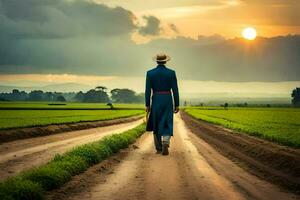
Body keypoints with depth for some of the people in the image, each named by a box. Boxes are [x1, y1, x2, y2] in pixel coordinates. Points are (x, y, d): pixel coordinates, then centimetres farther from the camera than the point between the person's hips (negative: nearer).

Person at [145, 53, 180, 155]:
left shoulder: (150, 73, -3)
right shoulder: (171, 72, -4)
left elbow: (148, 90, -4)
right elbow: (175, 90, -4)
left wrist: (147, 105, 1)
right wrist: (177, 105, 2)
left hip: (155, 101, 1)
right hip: (168, 101, -1)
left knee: (156, 124, 15)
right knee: (166, 125, 1)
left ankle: (159, 148, 17)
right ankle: (165, 143, -26)